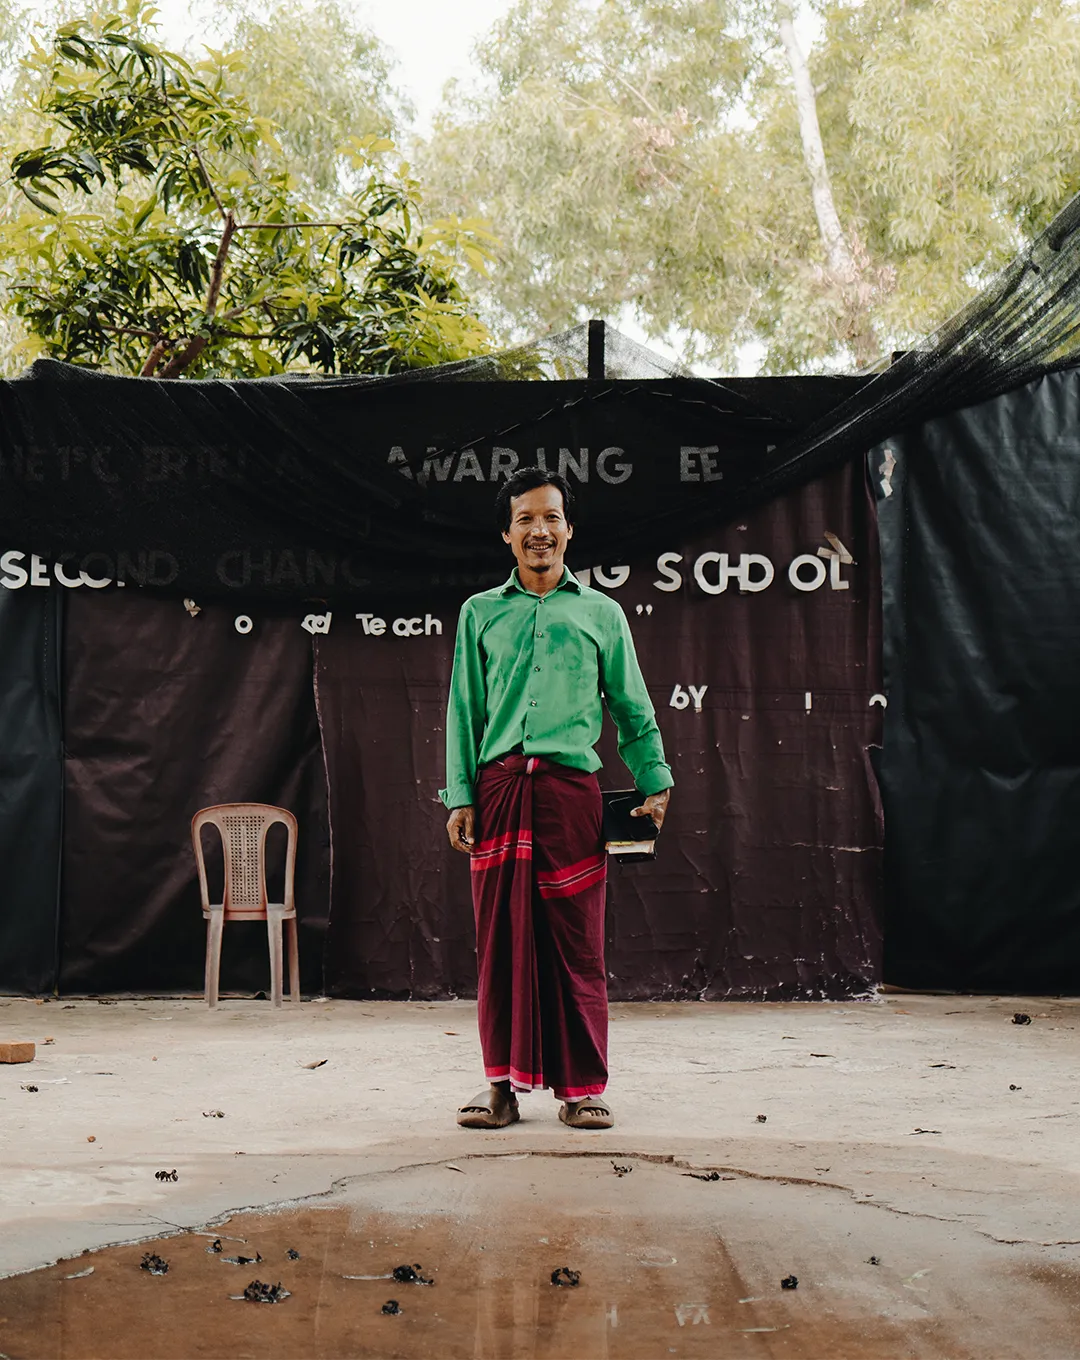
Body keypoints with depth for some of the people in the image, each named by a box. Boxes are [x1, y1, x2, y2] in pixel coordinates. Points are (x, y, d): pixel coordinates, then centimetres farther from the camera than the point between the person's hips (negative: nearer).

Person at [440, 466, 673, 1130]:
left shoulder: (601, 612, 13)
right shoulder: (481, 612, 14)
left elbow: (633, 709, 16)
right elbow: (464, 711, 12)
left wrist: (655, 783, 7)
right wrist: (460, 795, 4)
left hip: (571, 786, -1)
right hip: (498, 788, 1)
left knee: (577, 943, 0)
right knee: (502, 939, 2)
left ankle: (582, 1088, 9)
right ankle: (504, 1082, 11)